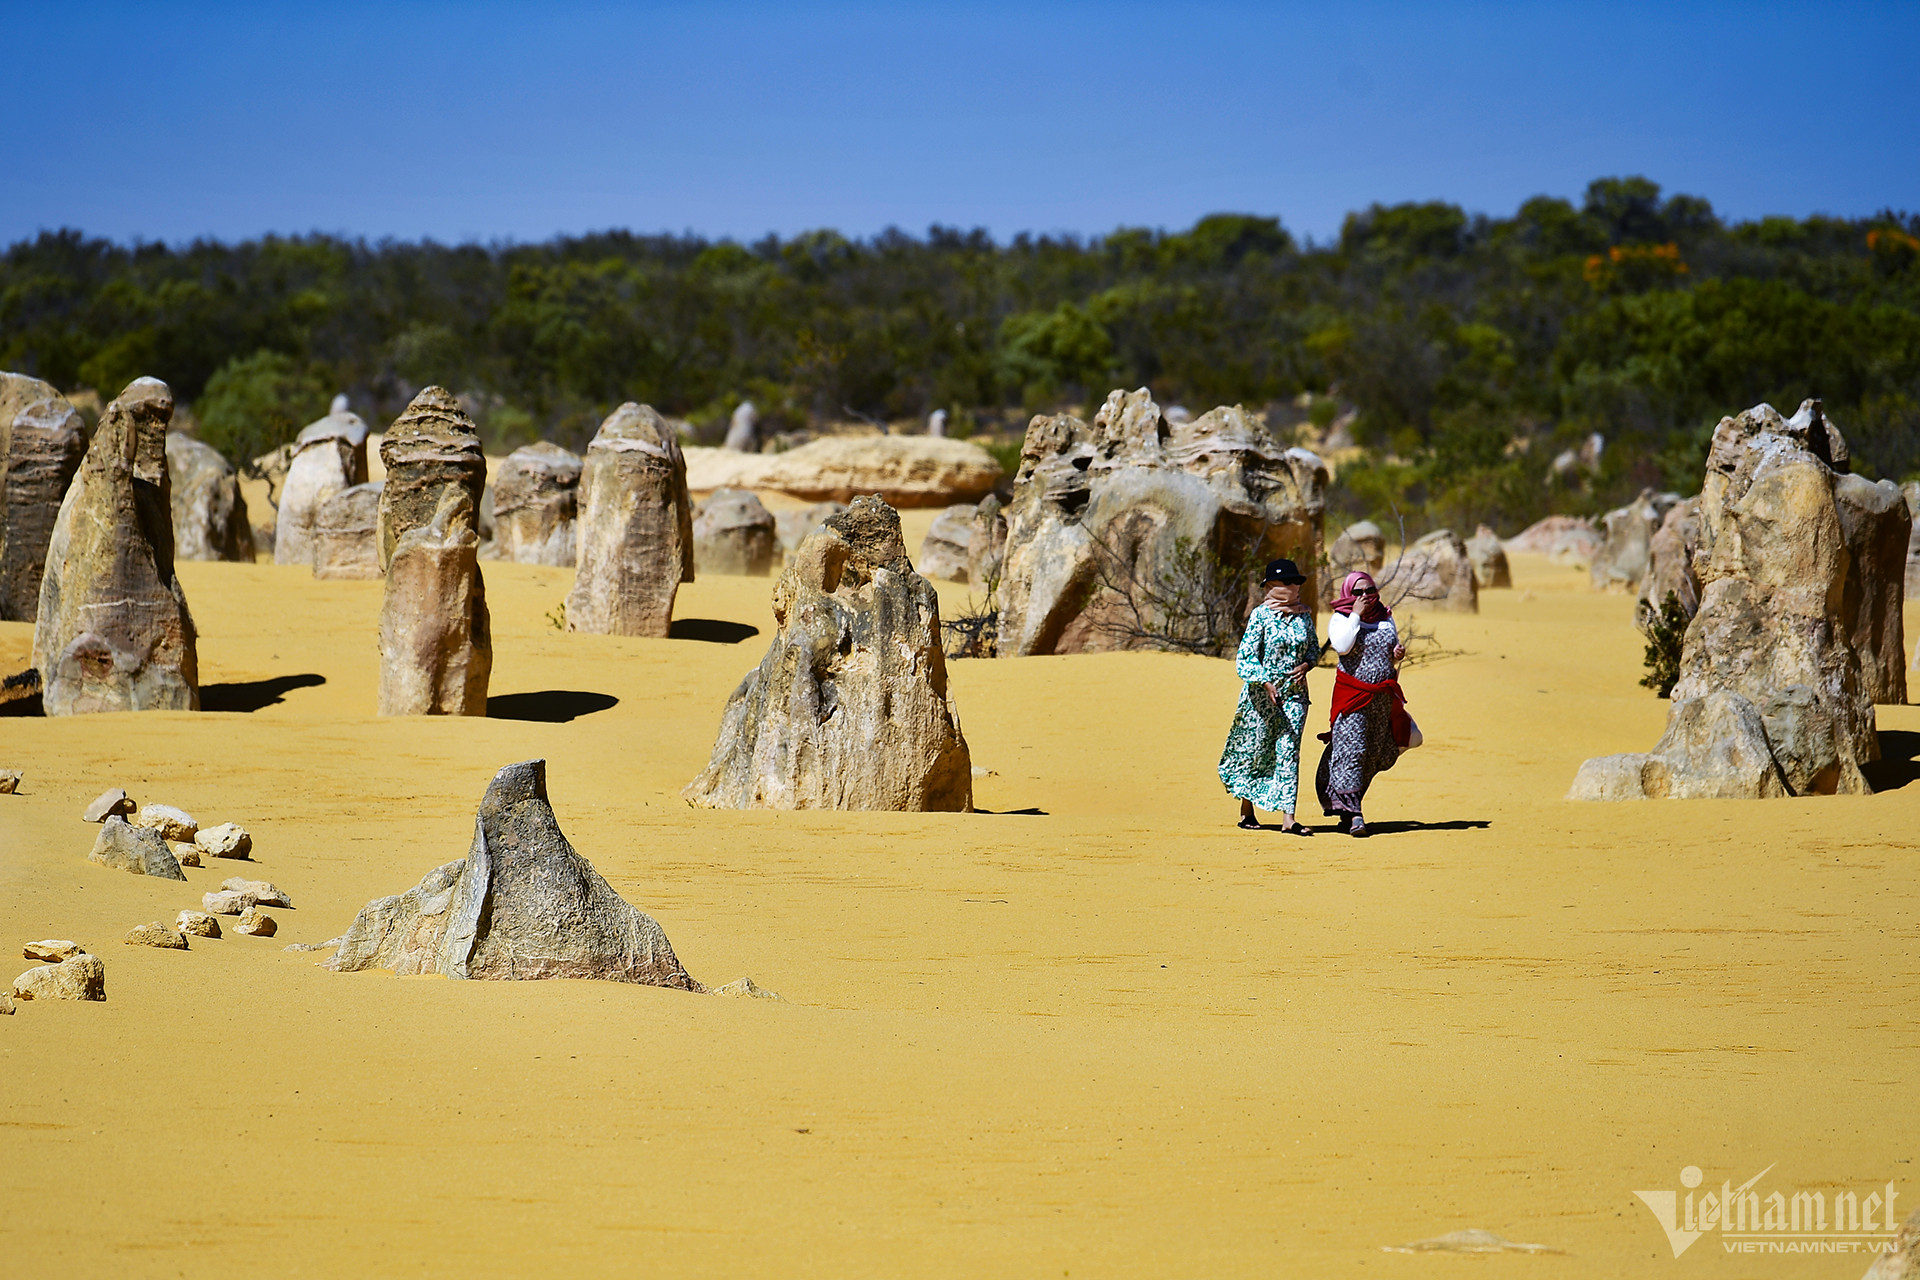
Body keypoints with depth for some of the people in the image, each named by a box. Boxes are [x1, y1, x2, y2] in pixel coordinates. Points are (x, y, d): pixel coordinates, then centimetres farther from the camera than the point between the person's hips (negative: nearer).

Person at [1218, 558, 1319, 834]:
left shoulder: (1304, 615, 7)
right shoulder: (1261, 615, -8)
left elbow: (1314, 648, 20)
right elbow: (1246, 656, -12)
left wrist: (1305, 665, -1)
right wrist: (1266, 682, -24)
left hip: (1294, 691, 4)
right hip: (1261, 693, -3)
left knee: (1288, 751, -5)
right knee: (1255, 748, 4)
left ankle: (1287, 817, -11)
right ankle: (1246, 811, 23)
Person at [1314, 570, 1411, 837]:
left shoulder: (1385, 618, 12)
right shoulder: (1339, 619, -2)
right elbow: (1342, 646, -20)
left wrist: (1398, 653, -1)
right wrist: (1356, 615, -15)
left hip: (1383, 695, 5)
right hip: (1352, 694, -5)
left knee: (1374, 754, 8)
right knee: (1351, 748, -15)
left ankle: (1345, 804, 23)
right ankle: (1353, 814, -20)